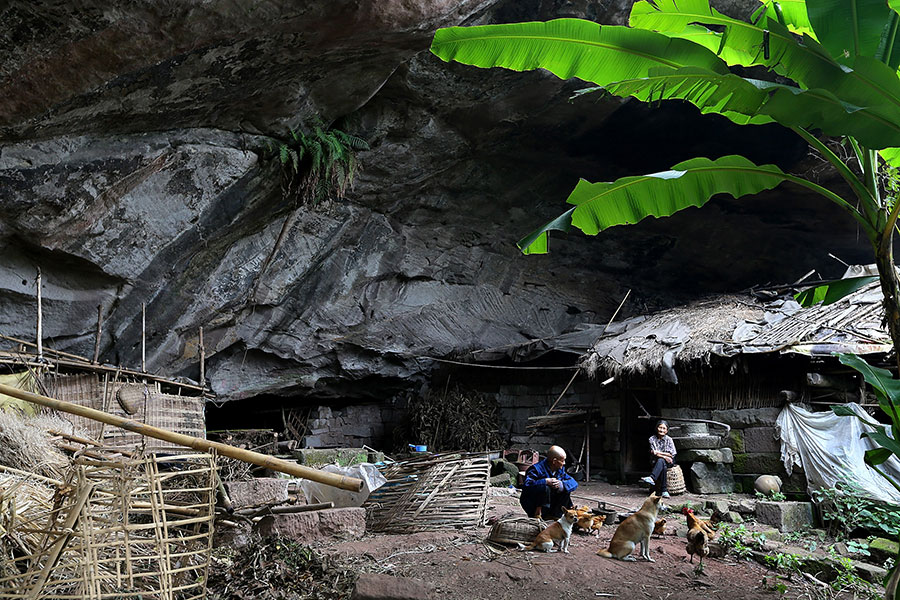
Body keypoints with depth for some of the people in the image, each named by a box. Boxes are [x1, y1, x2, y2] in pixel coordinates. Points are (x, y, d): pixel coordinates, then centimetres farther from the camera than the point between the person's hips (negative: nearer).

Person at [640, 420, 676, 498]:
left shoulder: (669, 440, 0)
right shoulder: (652, 439, 3)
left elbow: (672, 454, -6)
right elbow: (653, 452, -6)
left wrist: (658, 452, -10)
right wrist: (664, 456, -19)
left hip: (668, 462, -1)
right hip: (656, 462, 1)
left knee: (660, 461, -36)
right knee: (663, 466, -34)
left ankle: (652, 478, -55)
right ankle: (664, 490, -39)